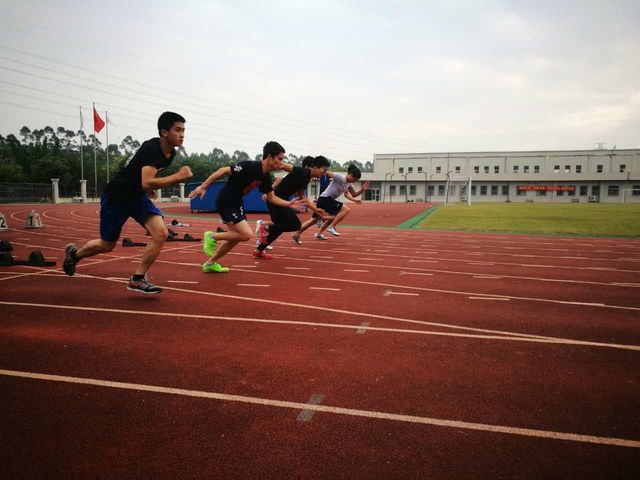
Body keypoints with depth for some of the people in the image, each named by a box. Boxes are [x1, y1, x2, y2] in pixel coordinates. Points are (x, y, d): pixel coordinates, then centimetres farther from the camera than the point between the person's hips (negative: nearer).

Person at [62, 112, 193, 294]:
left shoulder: (171, 153, -3)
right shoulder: (151, 148, -28)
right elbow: (147, 183, -40)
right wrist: (178, 176, -36)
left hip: (138, 196, 6)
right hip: (115, 197, -6)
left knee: (161, 233, -17)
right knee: (107, 245, 11)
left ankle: (137, 279, -5)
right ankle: (74, 253, 44)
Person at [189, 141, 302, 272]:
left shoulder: (266, 177, 2)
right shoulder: (250, 167, -24)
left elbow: (271, 198, 11)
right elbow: (223, 171, -22)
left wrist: (288, 204, -3)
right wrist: (203, 187, -22)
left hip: (236, 203, 9)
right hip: (225, 202, -9)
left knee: (236, 236, 14)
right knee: (246, 234, -15)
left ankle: (210, 263, 28)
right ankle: (212, 236, 3)